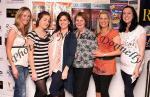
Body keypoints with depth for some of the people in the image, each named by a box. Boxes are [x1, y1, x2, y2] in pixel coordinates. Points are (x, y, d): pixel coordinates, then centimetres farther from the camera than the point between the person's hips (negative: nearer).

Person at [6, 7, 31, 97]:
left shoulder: (25, 31, 13)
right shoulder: (14, 29, -7)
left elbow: (26, 48, 12)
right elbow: (8, 49, -10)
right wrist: (13, 67, -15)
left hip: (25, 65, 6)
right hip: (17, 65, -6)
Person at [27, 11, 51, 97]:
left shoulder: (48, 34, 10)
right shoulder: (32, 34, -10)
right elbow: (30, 54, -12)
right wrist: (33, 71, -14)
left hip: (46, 69, 6)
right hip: (37, 69, -6)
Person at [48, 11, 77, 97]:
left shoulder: (72, 36, -4)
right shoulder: (55, 34, 11)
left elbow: (72, 54, -11)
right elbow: (52, 50, 10)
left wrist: (66, 69, -19)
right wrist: (51, 67, 4)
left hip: (63, 68, -5)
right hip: (54, 67, 5)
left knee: (53, 90, -9)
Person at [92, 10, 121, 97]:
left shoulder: (114, 33, -9)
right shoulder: (98, 33, 11)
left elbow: (119, 51, -14)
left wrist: (103, 54, -15)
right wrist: (95, 52, 5)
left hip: (107, 65, -6)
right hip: (97, 65, 6)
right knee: (98, 90, 12)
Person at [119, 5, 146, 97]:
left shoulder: (140, 30, -11)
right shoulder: (122, 30, 10)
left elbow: (141, 51, -13)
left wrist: (137, 68, -17)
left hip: (133, 67, -6)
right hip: (124, 66, 6)